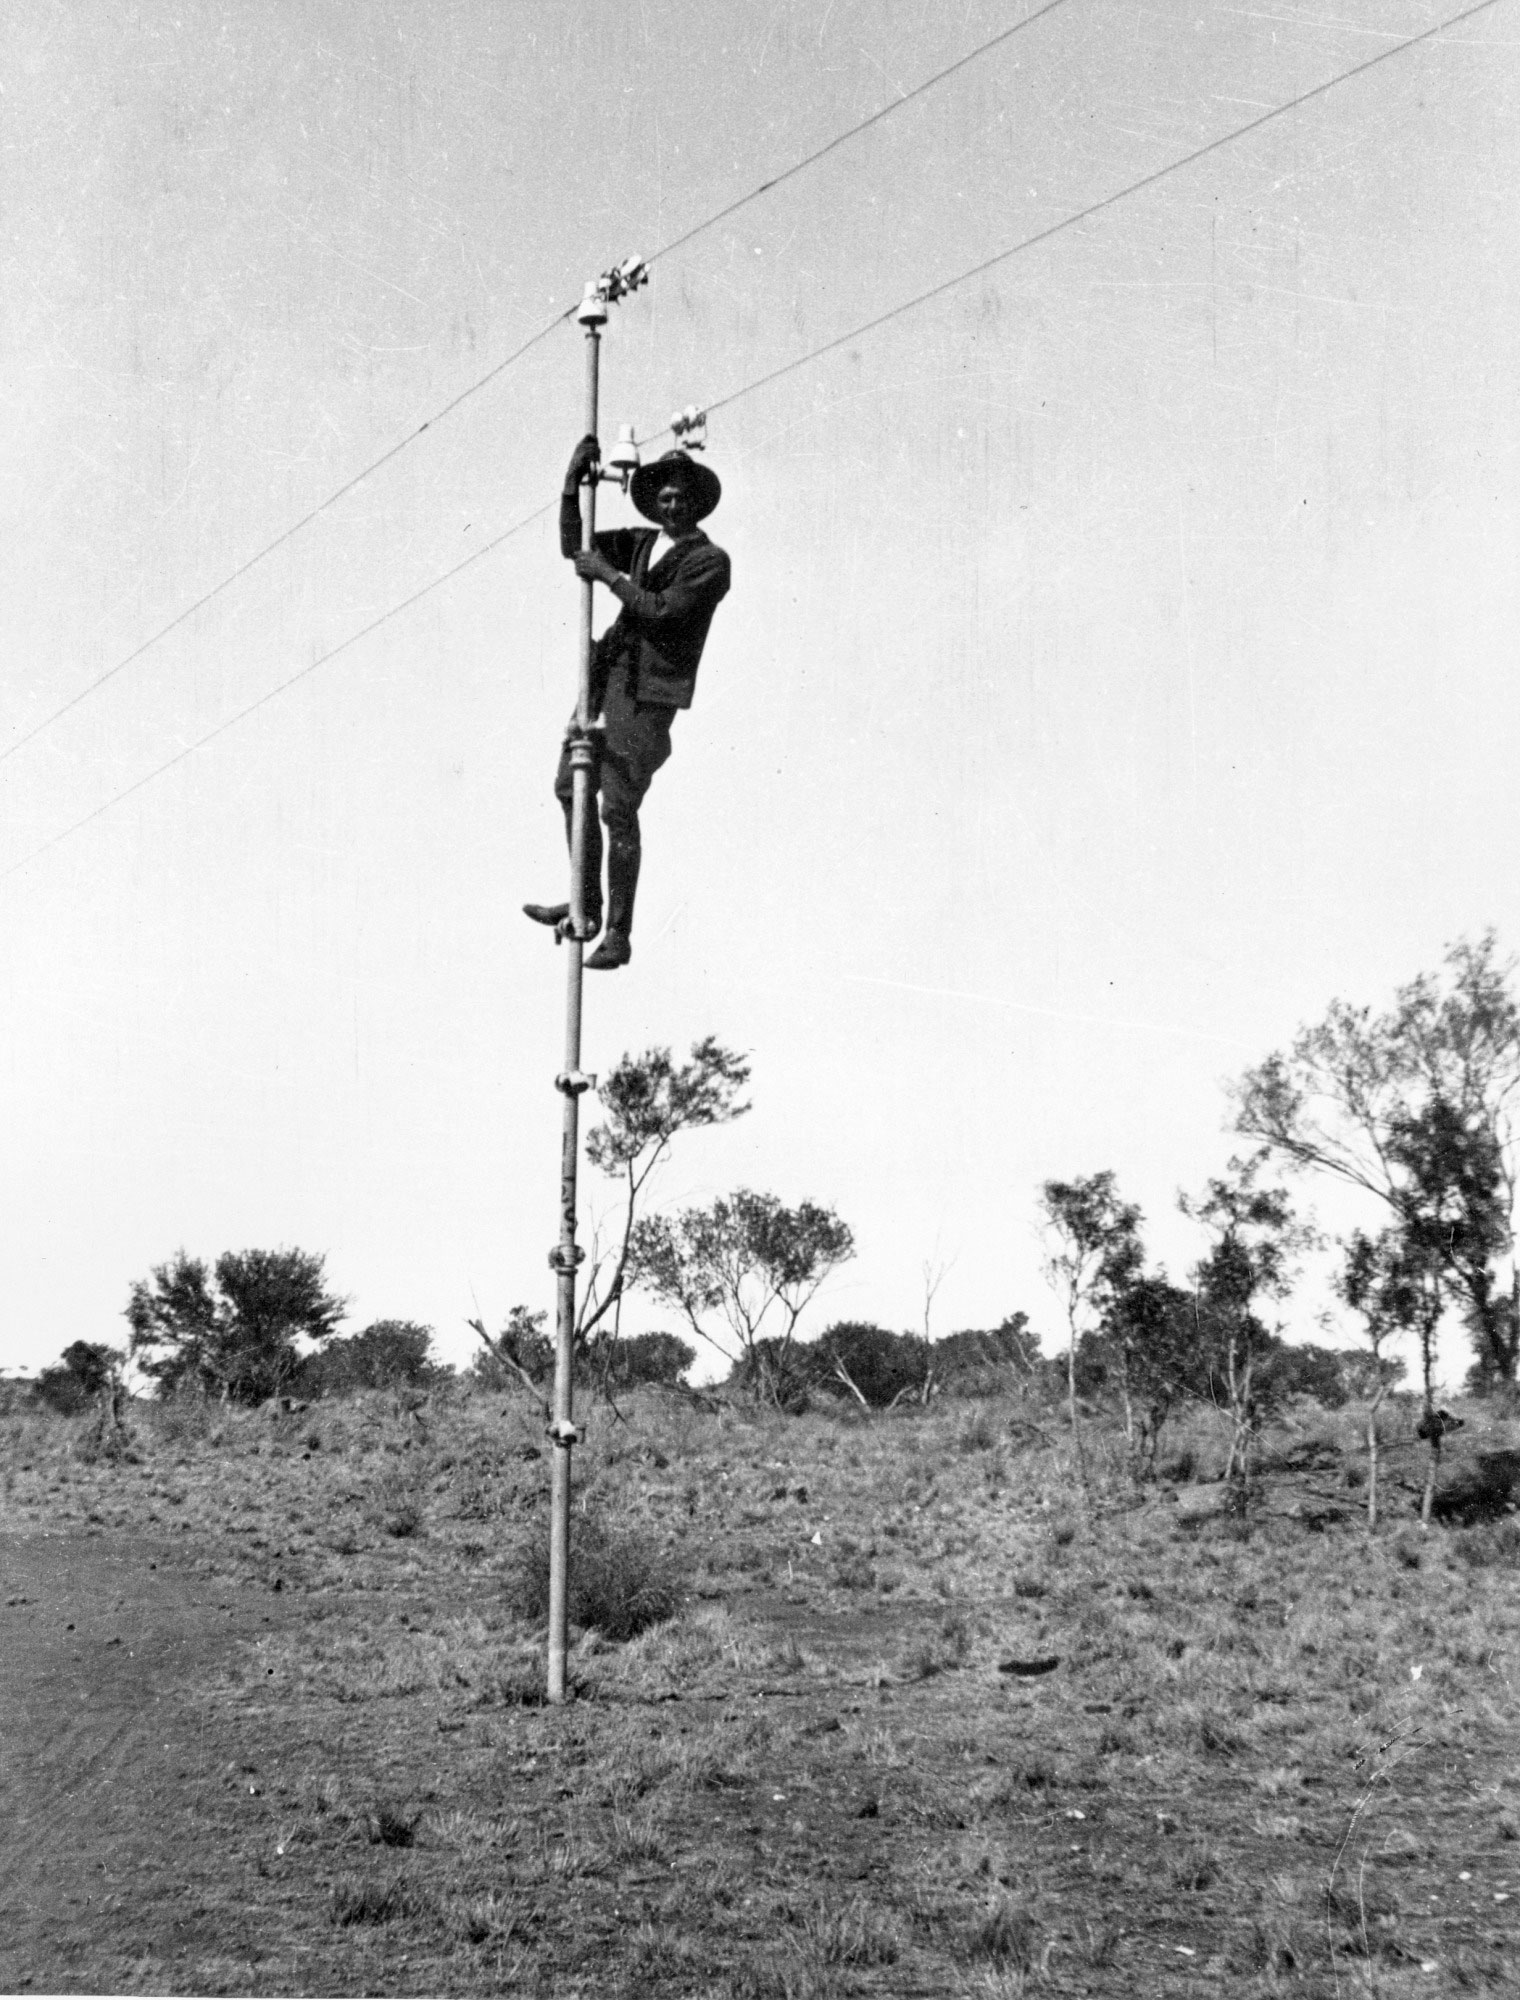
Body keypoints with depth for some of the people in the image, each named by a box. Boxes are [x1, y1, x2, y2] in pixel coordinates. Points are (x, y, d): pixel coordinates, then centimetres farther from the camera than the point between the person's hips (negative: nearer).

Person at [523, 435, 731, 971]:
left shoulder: (710, 561, -5)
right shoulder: (640, 543, 15)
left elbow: (662, 610, -16)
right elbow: (574, 547, 15)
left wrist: (609, 575, -11)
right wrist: (572, 485, 4)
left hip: (647, 695, -7)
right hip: (606, 675, 7)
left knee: (618, 810, -8)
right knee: (571, 787, 12)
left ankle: (618, 934, 1)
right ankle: (586, 907, 26)